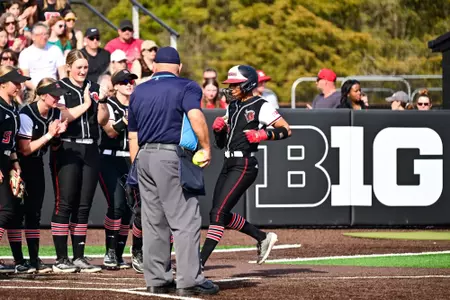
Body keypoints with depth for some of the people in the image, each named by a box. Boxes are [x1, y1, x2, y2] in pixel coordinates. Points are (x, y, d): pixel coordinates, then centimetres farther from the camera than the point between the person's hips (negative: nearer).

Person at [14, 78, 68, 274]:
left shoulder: (55, 114, 0)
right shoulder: (27, 115, -22)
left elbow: (54, 147, 10)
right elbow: (25, 149, -22)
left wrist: (59, 133, -11)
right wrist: (49, 134, -24)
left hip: (36, 164, 7)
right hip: (20, 164, -7)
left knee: (34, 212, 6)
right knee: (18, 212, -6)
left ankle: (34, 259, 8)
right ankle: (18, 260, -5)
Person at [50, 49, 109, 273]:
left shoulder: (93, 88, 14)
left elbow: (103, 120, 10)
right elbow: (62, 117, -13)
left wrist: (101, 101, -6)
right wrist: (85, 105, -14)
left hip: (90, 150, 5)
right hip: (67, 149, -5)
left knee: (84, 205, 6)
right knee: (65, 204, -7)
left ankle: (79, 257, 10)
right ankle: (61, 259, -6)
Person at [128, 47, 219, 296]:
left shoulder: (138, 92, 16)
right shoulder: (186, 87, -1)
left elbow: (132, 136, 17)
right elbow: (195, 117, -20)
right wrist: (206, 148, -13)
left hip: (144, 156, 6)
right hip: (172, 157, -6)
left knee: (153, 221, 11)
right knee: (185, 219, -6)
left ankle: (156, 279, 13)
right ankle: (189, 281, -11)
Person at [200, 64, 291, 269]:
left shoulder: (261, 107, -6)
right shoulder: (232, 107, 16)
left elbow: (286, 130, -8)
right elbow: (220, 143, 20)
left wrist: (263, 135, -21)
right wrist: (218, 128, 0)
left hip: (245, 165, -9)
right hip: (229, 164, 9)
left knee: (218, 213, -14)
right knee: (221, 214, 10)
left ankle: (200, 262, -15)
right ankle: (263, 238, 27)